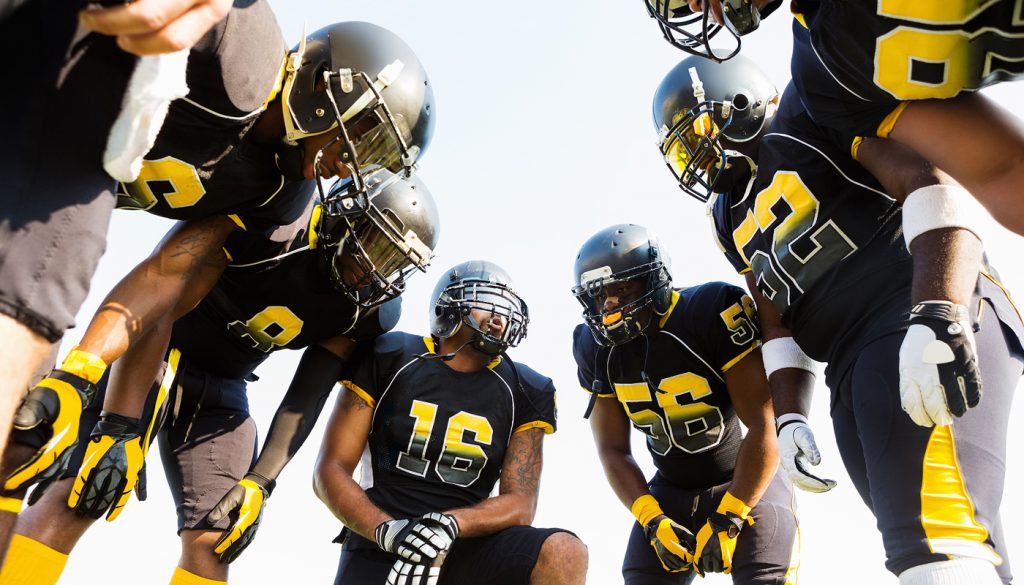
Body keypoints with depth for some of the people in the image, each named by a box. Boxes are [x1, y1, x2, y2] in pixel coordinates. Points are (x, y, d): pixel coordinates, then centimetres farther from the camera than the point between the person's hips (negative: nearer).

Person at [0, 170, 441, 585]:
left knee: (211, 540, -5)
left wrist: (260, 482, -11)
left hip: (221, 391, 5)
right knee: (77, 498, -20)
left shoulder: (368, 309, -8)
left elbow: (305, 399, -3)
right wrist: (120, 428, -33)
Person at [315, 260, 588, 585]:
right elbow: (330, 471, -1)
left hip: (464, 545, 2)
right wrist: (388, 530, -19)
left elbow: (520, 504, 0)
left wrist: (450, 523, -21)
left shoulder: (523, 393, 6)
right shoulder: (390, 359, 2)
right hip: (379, 546, -2)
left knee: (565, 553, -24)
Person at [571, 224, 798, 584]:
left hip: (749, 481, -4)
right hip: (671, 491, 4)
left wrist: (727, 520, -19)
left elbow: (765, 427, -21)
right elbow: (613, 450, -1)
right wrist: (653, 522, -14)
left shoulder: (714, 314, -23)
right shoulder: (597, 349, -6)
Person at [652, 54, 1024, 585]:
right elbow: (779, 322, 22)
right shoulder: (731, 217, 24)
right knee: (912, 539, 0)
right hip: (852, 371, 8)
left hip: (924, 315, -7)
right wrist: (790, 416, 8)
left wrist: (937, 318, -23)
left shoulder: (804, 112, 2)